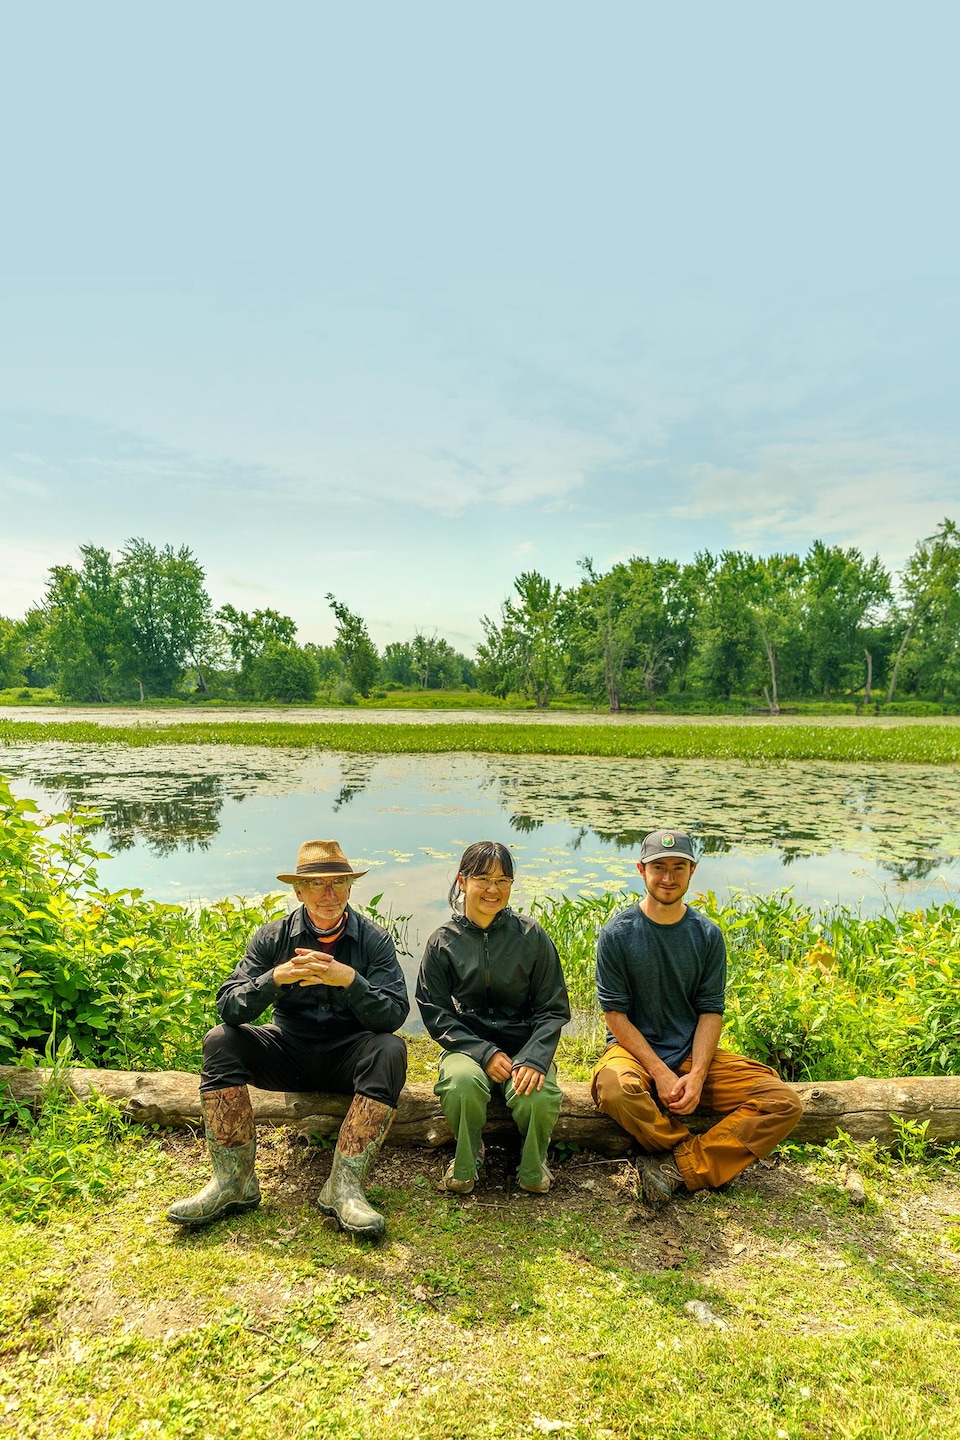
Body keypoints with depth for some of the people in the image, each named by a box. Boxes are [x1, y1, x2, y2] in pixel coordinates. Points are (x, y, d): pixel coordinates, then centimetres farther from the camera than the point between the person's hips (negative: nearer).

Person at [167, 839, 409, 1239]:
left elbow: (395, 1014, -17)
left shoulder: (373, 939, -7)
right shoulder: (273, 937, -4)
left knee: (390, 1050, -32)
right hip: (289, 1051, 2)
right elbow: (229, 1008, -13)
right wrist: (276, 977, -31)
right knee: (220, 1042, -21)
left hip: (348, 1056, -1)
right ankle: (234, 1181, -18)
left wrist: (350, 979, -32)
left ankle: (345, 1186, -28)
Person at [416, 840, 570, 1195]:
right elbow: (435, 1013, -1)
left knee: (539, 1097, -31)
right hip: (467, 1044, 0)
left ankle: (533, 1165, 7)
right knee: (462, 1082, -34)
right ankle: (465, 1161, 1)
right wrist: (485, 1053, -14)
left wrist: (534, 1058, -17)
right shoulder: (443, 942, -1)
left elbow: (553, 1009, 1)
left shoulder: (531, 936, -1)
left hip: (525, 1044, 0)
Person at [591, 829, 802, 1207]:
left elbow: (711, 1012, 0)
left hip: (693, 1053, 3)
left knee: (784, 1103, -14)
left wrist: (697, 1075, -15)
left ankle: (679, 1166, -17)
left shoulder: (707, 935, 2)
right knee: (614, 1088, -37)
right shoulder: (617, 934, -8)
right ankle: (701, 1154, -9)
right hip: (635, 1049, -3)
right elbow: (615, 1014, -9)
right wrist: (659, 1072, -18)